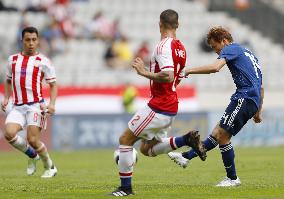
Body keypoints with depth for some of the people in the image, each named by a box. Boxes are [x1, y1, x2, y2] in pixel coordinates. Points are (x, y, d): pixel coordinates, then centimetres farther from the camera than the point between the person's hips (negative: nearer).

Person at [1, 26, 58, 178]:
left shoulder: (43, 61, 2)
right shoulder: (13, 59, 14)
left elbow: (53, 85, 5)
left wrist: (52, 104, -10)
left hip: (35, 105, -4)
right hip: (17, 107, 4)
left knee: (32, 139, -13)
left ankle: (50, 167, 13)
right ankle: (32, 155, 8)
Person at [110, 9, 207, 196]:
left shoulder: (163, 46, -17)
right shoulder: (181, 48, 12)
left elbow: (168, 76, -29)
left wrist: (145, 72, -19)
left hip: (158, 107, -9)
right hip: (171, 108, 9)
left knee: (125, 139, 1)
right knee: (147, 149, 17)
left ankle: (126, 187, 4)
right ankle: (187, 139, 3)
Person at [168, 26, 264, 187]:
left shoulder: (230, 49, 0)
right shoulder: (248, 54, 29)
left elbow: (215, 67, -21)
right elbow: (261, 87, 30)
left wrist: (191, 71, -12)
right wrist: (258, 112, 30)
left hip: (245, 97, -10)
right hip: (254, 99, 10)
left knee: (222, 135, -7)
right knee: (217, 133, 10)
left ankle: (232, 178, -1)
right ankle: (186, 157, 12)